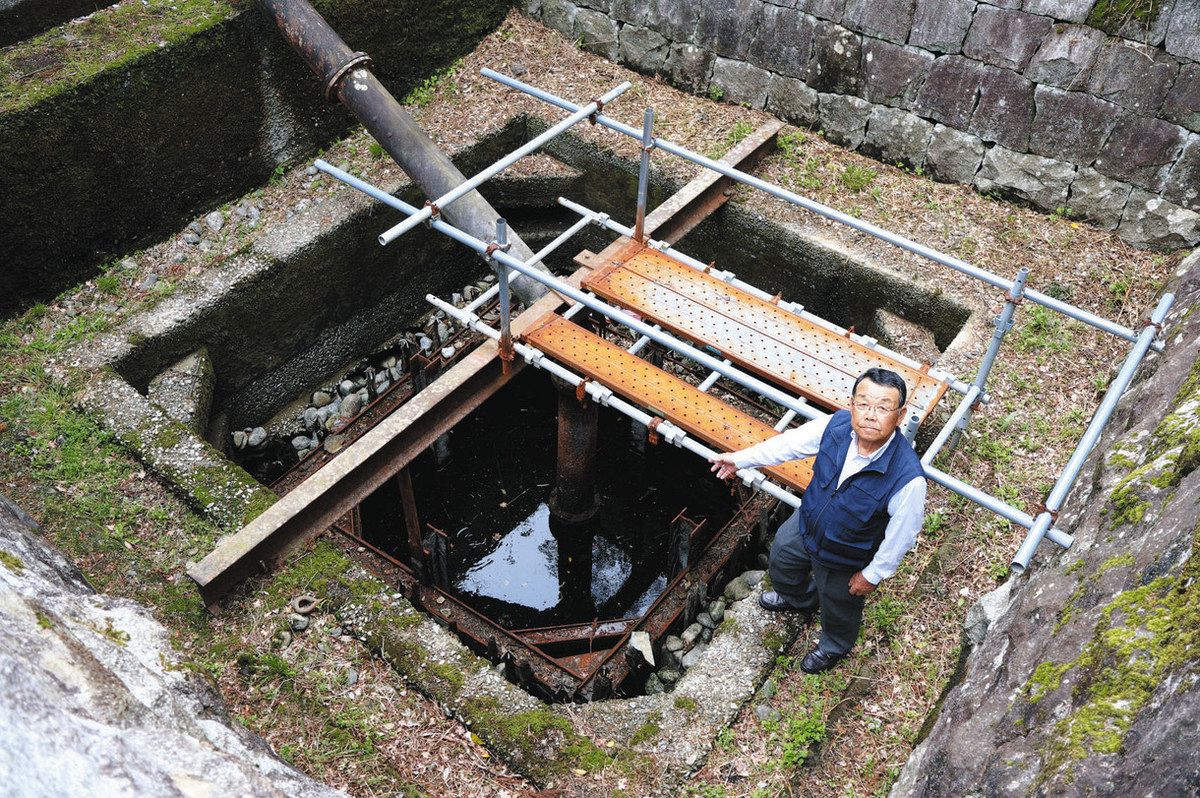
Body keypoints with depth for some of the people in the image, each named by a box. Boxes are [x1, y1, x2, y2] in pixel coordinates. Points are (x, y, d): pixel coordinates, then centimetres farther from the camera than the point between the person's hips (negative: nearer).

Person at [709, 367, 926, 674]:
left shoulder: (908, 478, -41)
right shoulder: (837, 425, -28)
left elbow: (901, 537, -24)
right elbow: (790, 442, -8)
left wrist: (872, 575, -10)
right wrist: (740, 459, 3)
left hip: (845, 560, -4)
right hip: (805, 522, 5)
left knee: (838, 605, 27)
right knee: (781, 560, 34)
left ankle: (834, 646, 64)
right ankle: (799, 599, 71)